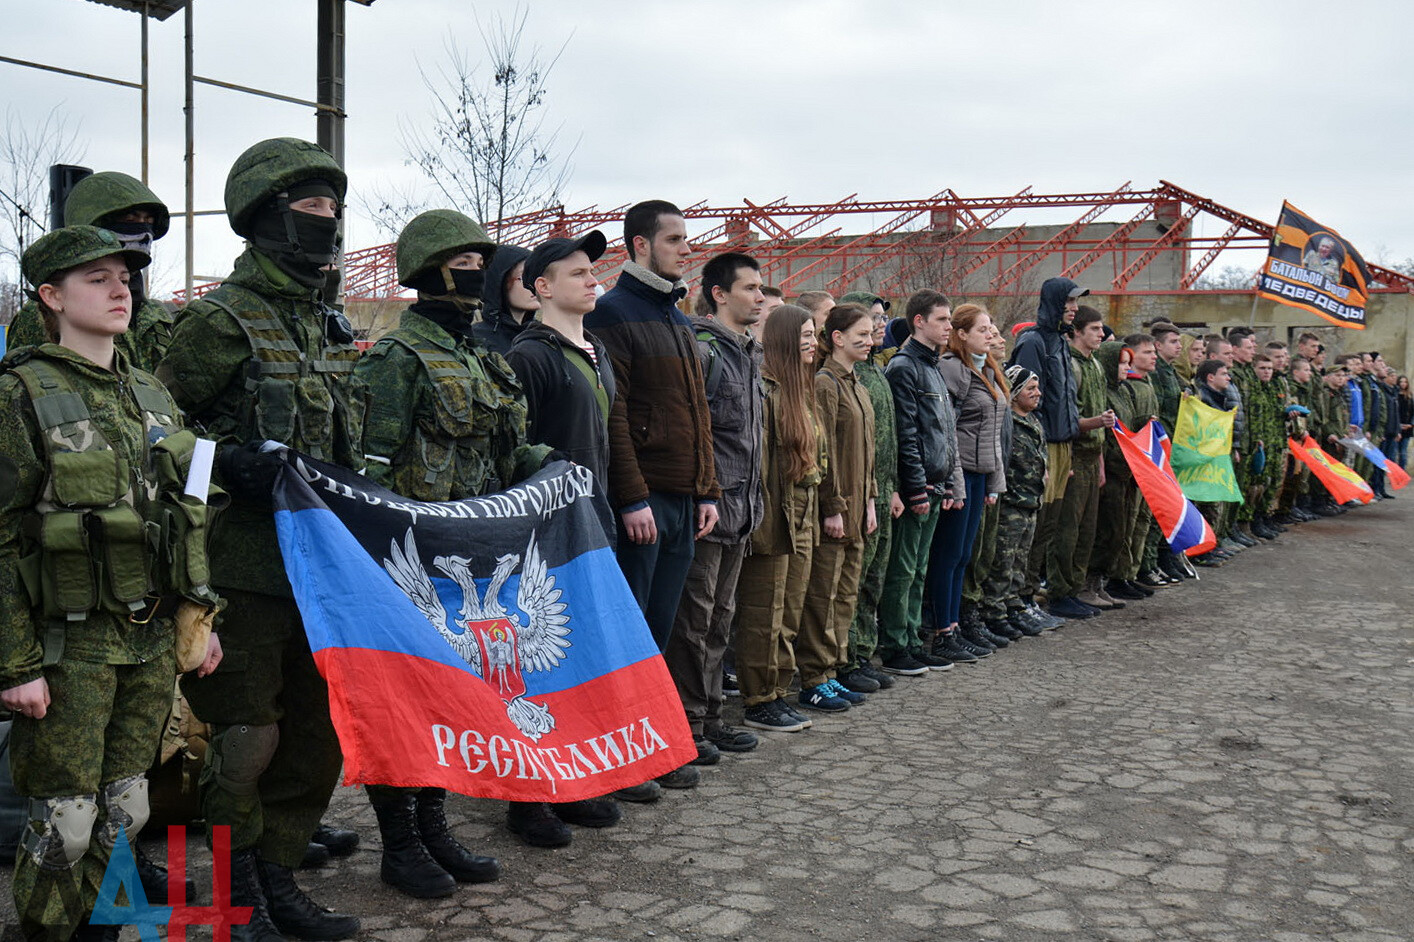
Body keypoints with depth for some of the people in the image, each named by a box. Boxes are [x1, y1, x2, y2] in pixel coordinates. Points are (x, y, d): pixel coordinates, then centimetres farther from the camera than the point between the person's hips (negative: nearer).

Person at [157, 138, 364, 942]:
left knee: (317, 731, 13)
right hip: (246, 565, -8)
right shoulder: (223, 321, -9)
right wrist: (232, 464, -20)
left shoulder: (329, 325, 15)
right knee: (250, 735, -1)